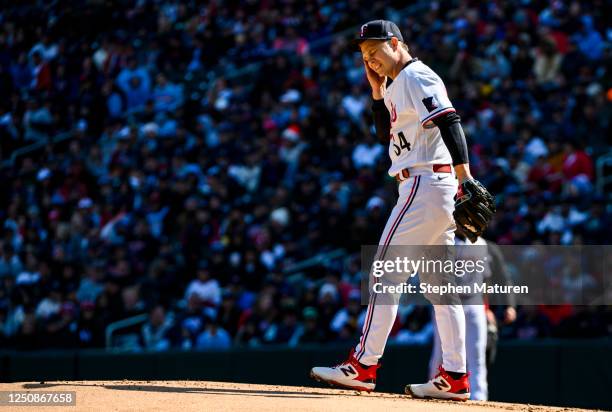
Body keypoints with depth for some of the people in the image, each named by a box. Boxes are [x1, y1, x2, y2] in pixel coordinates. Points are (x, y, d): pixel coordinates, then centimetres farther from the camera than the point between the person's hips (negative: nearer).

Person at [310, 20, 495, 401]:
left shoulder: (416, 76, -9)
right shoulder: (398, 85, 22)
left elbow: (450, 122, -20)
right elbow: (387, 134, 27)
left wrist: (466, 177, -30)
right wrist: (378, 90, 17)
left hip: (425, 183, -10)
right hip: (434, 188, 10)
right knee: (439, 283, 8)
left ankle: (364, 366, -8)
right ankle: (455, 378, 7)